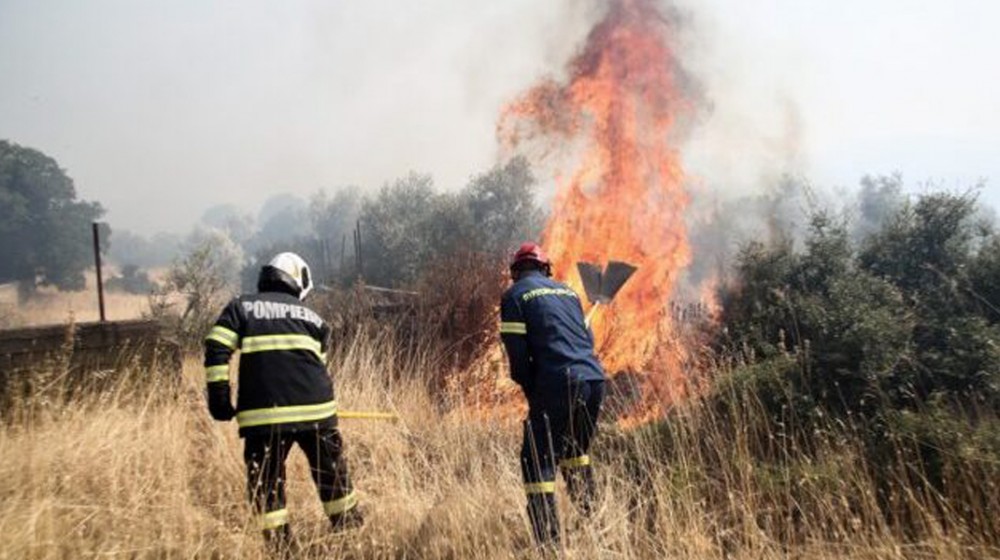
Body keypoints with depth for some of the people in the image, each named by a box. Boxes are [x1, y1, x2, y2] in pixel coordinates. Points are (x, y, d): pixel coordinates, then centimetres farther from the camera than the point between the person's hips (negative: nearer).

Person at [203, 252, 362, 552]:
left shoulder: (241, 307, 13)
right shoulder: (312, 316, 19)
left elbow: (216, 351, 0)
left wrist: (218, 395, 3)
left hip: (263, 413, -2)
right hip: (315, 407, 2)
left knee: (266, 482, 11)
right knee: (332, 473, 18)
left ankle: (278, 544, 12)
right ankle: (350, 531, 28)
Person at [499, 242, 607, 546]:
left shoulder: (515, 295, 5)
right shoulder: (567, 291, 22)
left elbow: (517, 352, -2)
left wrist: (531, 391, 10)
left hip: (557, 384, -6)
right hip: (594, 380, 6)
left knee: (537, 461, 1)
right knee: (576, 451, 25)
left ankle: (549, 540, -5)